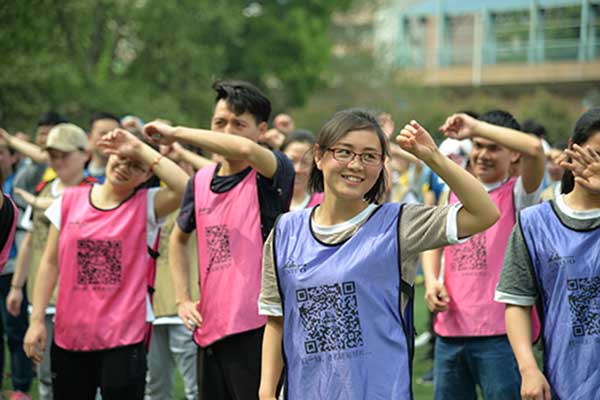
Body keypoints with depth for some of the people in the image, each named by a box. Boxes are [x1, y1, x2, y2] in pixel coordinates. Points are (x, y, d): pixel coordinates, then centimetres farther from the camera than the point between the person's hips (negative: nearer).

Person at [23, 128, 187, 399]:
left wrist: (140, 149, -18)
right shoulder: (70, 200, 5)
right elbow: (50, 263, 8)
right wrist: (36, 319, 3)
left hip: (123, 339, -3)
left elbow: (185, 187, -23)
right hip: (69, 336, 3)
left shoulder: (147, 206, -2)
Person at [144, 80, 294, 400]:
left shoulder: (271, 175, -6)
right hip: (210, 329, 7)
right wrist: (183, 298, 15)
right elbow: (179, 238, 28)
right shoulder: (201, 181, 11)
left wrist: (175, 133, -20)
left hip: (255, 329, -6)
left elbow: (245, 149, -31)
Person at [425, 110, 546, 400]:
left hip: (500, 332, -6)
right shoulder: (455, 192, 14)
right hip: (451, 329, 6)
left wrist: (475, 126, -18)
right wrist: (431, 279, 5)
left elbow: (534, 148, -22)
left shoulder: (517, 195, -2)